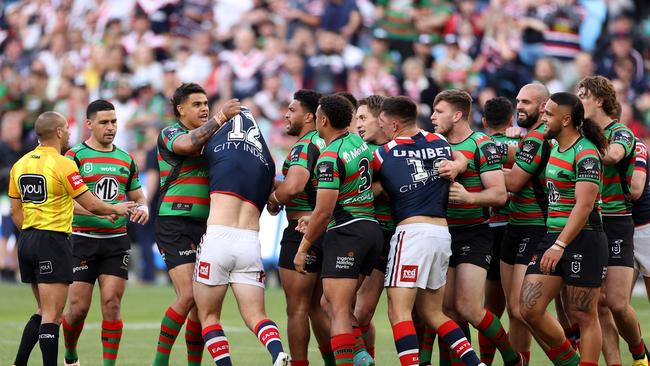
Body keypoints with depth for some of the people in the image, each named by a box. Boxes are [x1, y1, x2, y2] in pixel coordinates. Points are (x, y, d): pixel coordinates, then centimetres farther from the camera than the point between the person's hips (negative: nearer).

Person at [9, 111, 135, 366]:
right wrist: (116, 209, 9)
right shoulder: (63, 165, -12)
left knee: (45, 311, 17)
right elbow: (91, 205, -8)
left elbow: (16, 211, 14)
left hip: (26, 240, 7)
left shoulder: (20, 165, 9)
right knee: (51, 314, -7)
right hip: (53, 242, -7)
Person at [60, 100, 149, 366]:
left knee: (112, 303, -7)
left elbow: (138, 197, 21)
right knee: (79, 307, -2)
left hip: (116, 241, 3)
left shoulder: (125, 159, 12)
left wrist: (142, 209, -3)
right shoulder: (75, 156, -4)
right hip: (82, 241, -3)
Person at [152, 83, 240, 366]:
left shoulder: (210, 138, 18)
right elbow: (188, 144, -26)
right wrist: (221, 117, -23)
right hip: (175, 224, -7)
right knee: (188, 296, -17)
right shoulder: (169, 135, -3)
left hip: (204, 226, 7)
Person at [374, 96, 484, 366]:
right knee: (431, 312, 17)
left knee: (398, 312, -7)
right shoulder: (440, 142, 13)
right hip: (443, 232, 6)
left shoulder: (383, 154, -1)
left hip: (412, 230, -6)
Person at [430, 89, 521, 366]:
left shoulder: (482, 146, -10)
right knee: (447, 307, 1)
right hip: (443, 234, 6)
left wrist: (468, 196, -30)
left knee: (467, 307, -12)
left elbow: (500, 194, -16)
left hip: (474, 235, -6)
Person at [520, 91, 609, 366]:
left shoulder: (586, 154, -15)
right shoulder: (556, 148, 13)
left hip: (583, 240, -9)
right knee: (530, 309, 2)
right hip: (553, 236, 9)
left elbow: (584, 204, -22)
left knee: (584, 316, -2)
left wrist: (560, 245, -27)